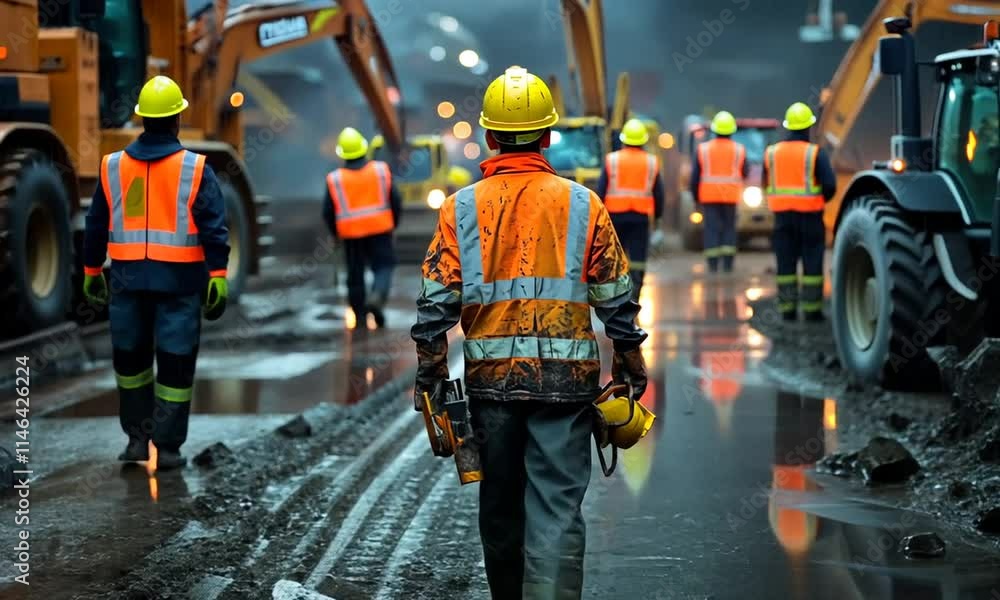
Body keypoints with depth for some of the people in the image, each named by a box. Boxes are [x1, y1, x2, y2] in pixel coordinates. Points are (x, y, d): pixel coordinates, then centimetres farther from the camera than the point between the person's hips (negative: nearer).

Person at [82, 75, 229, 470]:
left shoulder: (113, 166, 3)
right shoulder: (194, 169, -6)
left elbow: (95, 226, 10)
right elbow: (213, 227, -12)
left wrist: (92, 272, 19)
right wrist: (218, 278, -12)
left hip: (128, 279, 3)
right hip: (178, 280, -3)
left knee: (130, 357, 18)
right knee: (175, 363, 3)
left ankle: (138, 437, 21)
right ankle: (167, 448, 5)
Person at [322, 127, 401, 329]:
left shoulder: (334, 179, -5)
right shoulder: (381, 171, -3)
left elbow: (328, 212, -1)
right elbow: (396, 201, 0)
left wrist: (336, 233, 16)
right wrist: (393, 224, 16)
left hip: (351, 233, 1)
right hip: (380, 229, -1)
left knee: (355, 274, 10)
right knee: (383, 266, 6)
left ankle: (360, 317, 14)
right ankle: (377, 296, -22)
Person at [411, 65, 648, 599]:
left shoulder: (460, 209, 0)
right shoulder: (583, 205, -1)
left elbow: (436, 302, -2)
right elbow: (617, 300, 1)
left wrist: (428, 377, 6)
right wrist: (630, 370, 11)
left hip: (491, 377, 2)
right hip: (566, 377, -1)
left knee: (500, 504, 16)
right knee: (557, 508, -2)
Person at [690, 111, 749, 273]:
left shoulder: (703, 149, -1)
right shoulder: (739, 149, 0)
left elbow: (695, 176, 0)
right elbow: (745, 173, 9)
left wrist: (696, 198, 9)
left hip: (708, 196, 0)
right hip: (731, 196, 1)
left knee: (712, 229, -1)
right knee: (729, 228, 8)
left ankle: (712, 265, -7)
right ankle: (728, 263, 3)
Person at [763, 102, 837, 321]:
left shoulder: (772, 153, 3)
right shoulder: (815, 153, -9)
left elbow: (767, 185, 8)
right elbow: (830, 185, -14)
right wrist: (823, 199, 6)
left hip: (782, 215, 3)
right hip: (809, 215, -3)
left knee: (786, 264, 7)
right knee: (812, 264, 3)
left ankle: (787, 309, 7)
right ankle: (812, 309, 2)